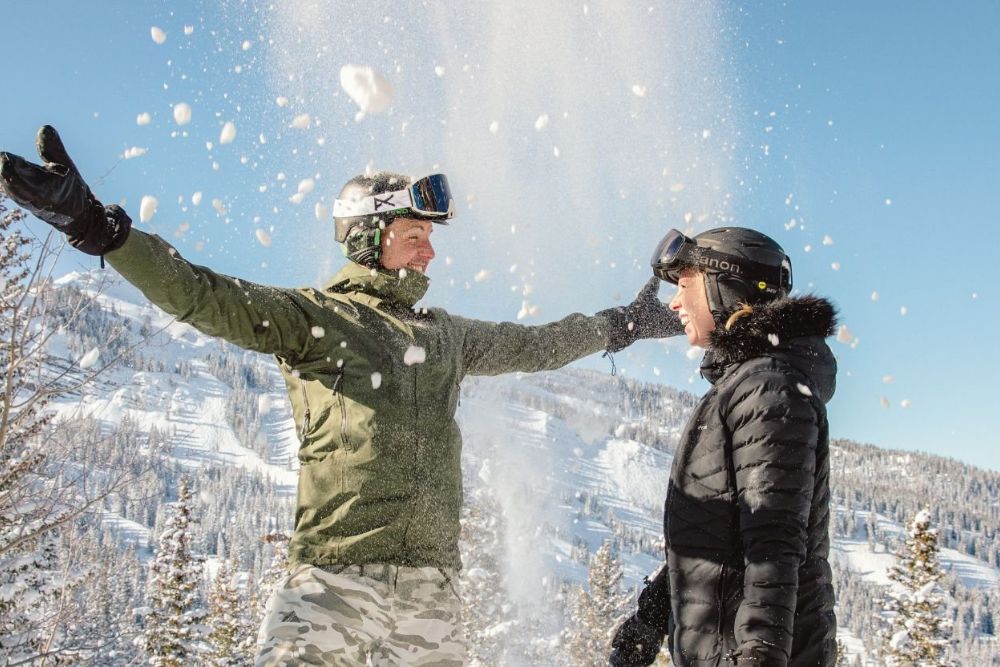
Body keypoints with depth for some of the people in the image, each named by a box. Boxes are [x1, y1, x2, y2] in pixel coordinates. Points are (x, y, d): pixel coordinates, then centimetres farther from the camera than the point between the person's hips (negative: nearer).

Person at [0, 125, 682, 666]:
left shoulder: (446, 335, 21)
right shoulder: (313, 317, 3)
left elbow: (532, 346, 35)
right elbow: (204, 296, -9)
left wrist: (619, 325, 45)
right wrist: (98, 226, -21)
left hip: (430, 589, 5)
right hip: (332, 578, -5)